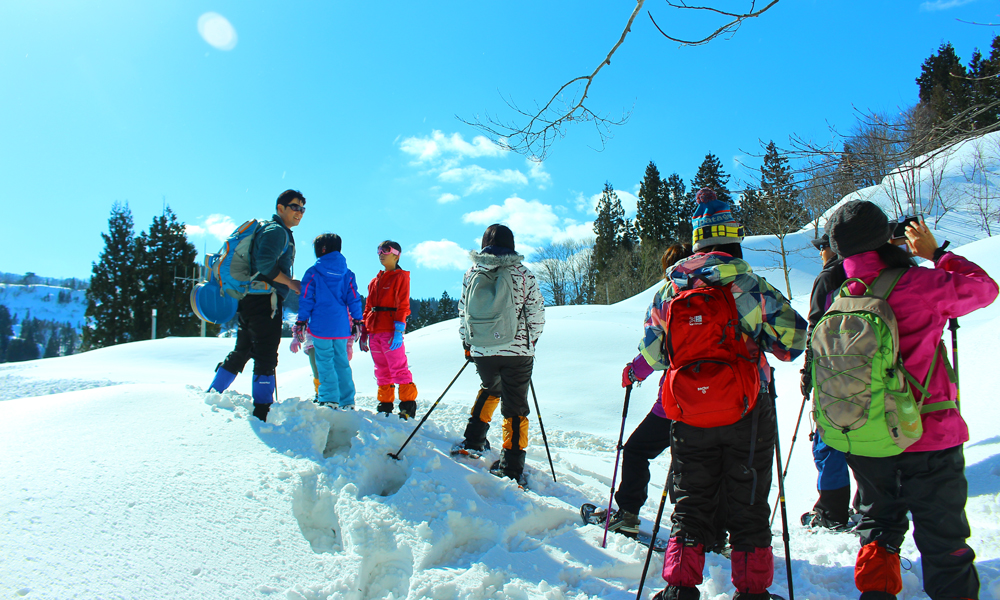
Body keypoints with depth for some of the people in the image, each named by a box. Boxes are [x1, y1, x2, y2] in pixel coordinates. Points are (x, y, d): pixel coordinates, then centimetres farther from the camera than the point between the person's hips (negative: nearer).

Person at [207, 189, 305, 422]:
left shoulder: (269, 230, 23)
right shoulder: (277, 231, -9)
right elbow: (265, 263, -23)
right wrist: (290, 282, -14)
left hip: (247, 300, 10)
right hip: (264, 300, -10)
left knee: (241, 352, 19)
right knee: (266, 358, -7)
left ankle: (212, 395, 27)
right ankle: (262, 412, -4)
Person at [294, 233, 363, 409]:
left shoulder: (313, 272, -3)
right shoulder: (347, 274, 8)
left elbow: (306, 299, -4)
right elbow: (354, 300, 7)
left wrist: (301, 323, 1)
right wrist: (357, 322, 11)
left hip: (321, 326, -4)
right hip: (342, 327, 4)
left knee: (325, 362, 2)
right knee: (342, 362, 10)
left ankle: (329, 399, -1)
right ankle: (347, 402, 11)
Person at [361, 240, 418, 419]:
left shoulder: (400, 277, 1)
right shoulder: (375, 280, 21)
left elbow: (402, 305, -7)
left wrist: (398, 331, -16)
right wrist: (364, 333, 17)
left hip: (390, 330, -7)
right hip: (374, 331, 7)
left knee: (398, 368, -10)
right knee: (382, 370, 10)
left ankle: (408, 404, -6)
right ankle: (385, 404, 17)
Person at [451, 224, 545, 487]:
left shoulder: (471, 274, 1)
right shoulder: (524, 275, -4)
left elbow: (463, 312, 8)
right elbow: (537, 314, 0)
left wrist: (466, 343, 21)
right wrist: (530, 342, 16)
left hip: (482, 351, 3)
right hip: (518, 352, -2)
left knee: (490, 389, 30)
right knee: (515, 408, 7)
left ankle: (473, 441, 25)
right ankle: (511, 467, 8)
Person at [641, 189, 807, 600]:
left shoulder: (669, 288, 0)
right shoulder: (748, 285, -12)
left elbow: (652, 351, 7)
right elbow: (794, 335, -8)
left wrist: (639, 370, 28)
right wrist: (764, 344, 11)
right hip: (747, 414, -2)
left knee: (690, 504, 15)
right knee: (748, 506, 12)